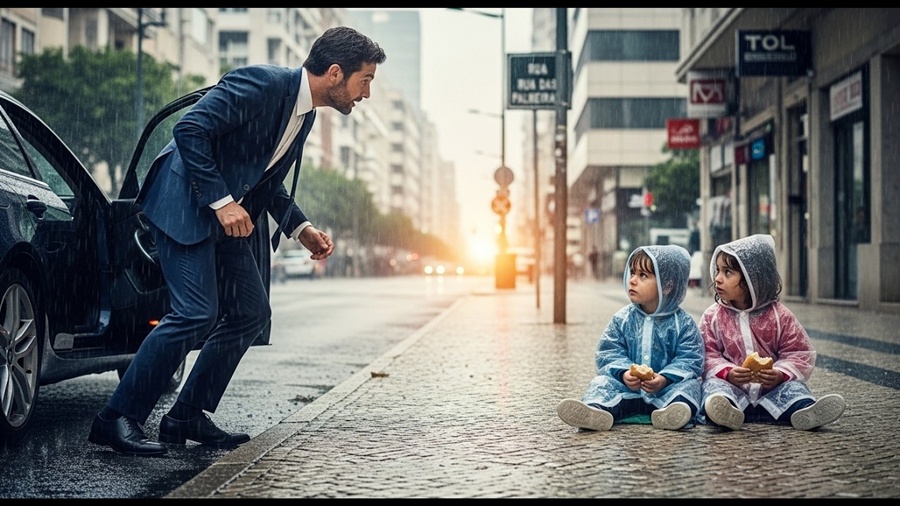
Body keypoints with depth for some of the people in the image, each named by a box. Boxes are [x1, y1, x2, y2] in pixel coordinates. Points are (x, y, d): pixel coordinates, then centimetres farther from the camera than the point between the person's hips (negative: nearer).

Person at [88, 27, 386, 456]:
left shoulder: (304, 114, 10)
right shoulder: (260, 84, -18)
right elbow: (189, 130, -23)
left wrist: (302, 229, 8)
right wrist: (221, 201, -26)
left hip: (224, 217, 10)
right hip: (185, 206, -10)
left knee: (251, 313, 6)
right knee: (197, 313, -17)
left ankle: (188, 416, 13)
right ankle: (118, 418, -8)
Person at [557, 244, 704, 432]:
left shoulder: (683, 324, -2)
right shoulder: (622, 319, 5)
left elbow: (690, 359, -8)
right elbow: (608, 352, 1)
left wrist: (665, 379, -24)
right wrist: (623, 373, -19)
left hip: (665, 388, -2)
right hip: (628, 384, 2)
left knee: (689, 384, -26)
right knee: (603, 382, -20)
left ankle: (675, 408, -59)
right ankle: (597, 410, -52)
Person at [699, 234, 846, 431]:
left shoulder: (779, 315, 4)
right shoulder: (713, 316, 6)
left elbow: (799, 353, 4)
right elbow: (708, 355, 1)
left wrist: (781, 374, -16)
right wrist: (727, 373, -19)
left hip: (771, 388, 1)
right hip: (730, 383, -1)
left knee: (792, 386, -26)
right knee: (714, 384, -30)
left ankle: (804, 411, -58)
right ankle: (725, 408, -64)